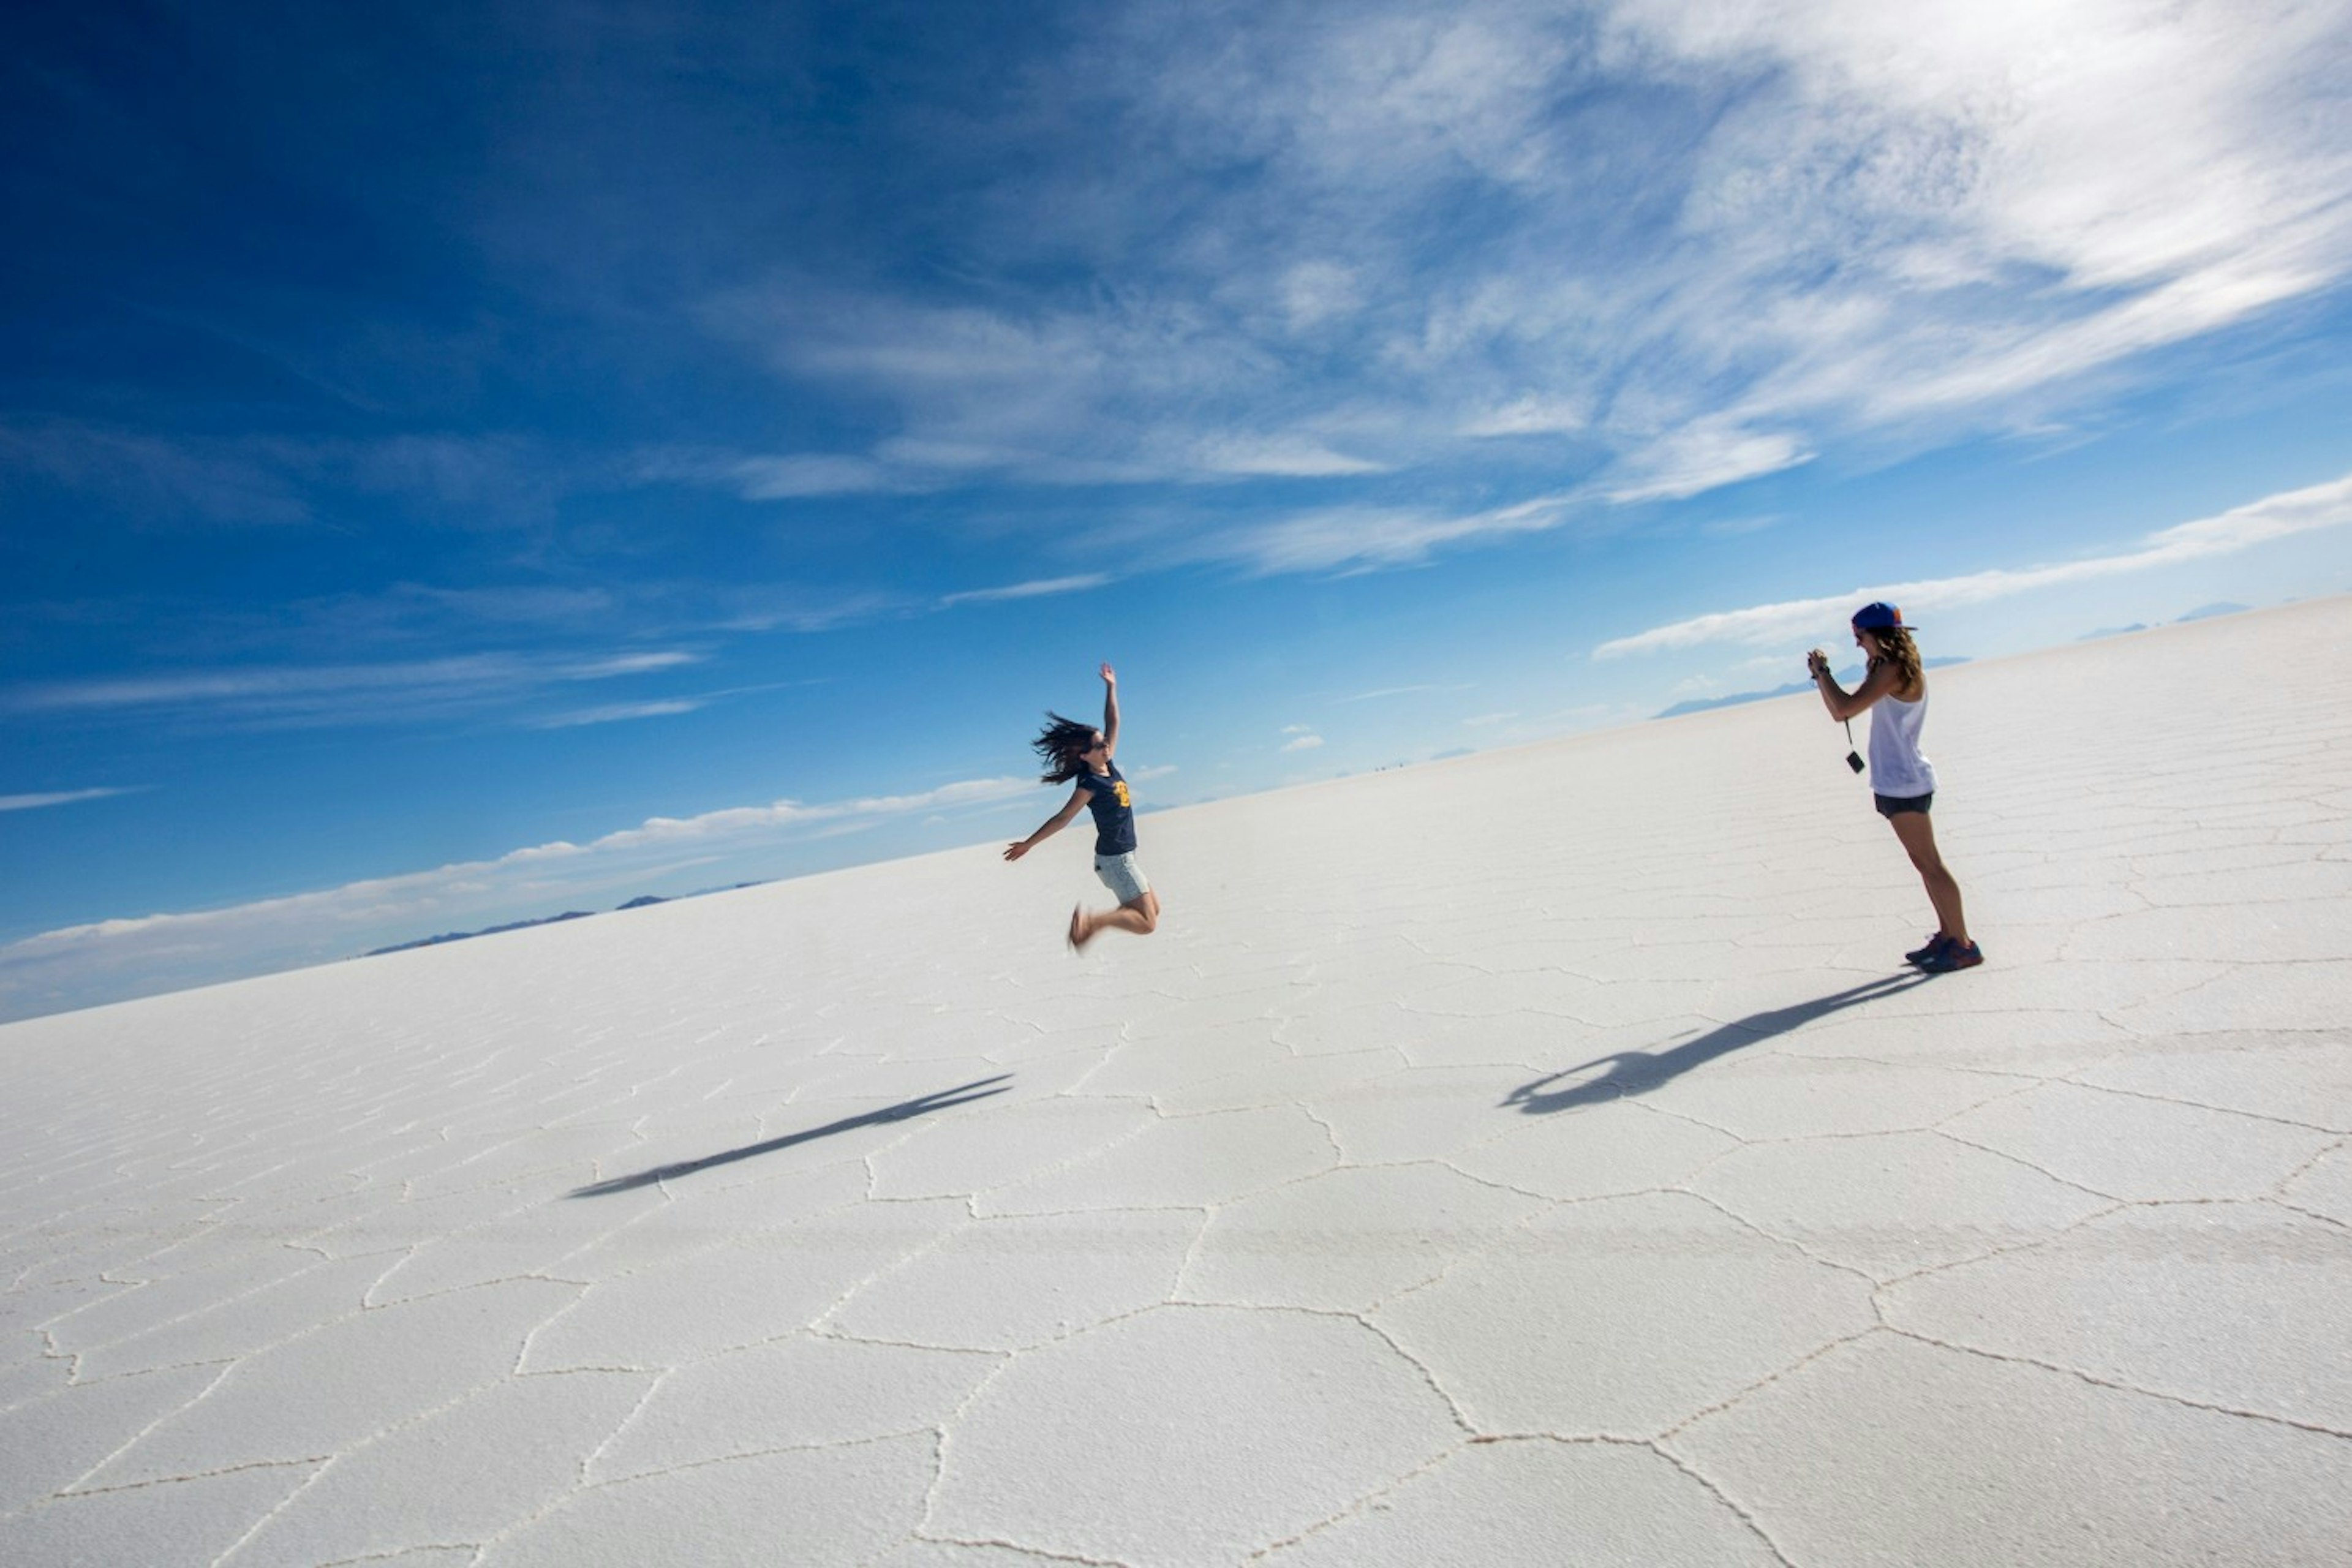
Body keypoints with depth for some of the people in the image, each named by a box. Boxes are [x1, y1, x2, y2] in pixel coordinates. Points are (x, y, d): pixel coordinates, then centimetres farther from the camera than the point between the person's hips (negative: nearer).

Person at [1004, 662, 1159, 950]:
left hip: (1125, 856, 9)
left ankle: (1090, 924, 15)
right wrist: (1028, 844, -14)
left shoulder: (1108, 766, 3)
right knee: (1147, 923, -11)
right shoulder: (1089, 785, -18)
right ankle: (1090, 921, -9)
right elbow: (1062, 819, -15)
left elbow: (1113, 723, 8)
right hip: (1114, 859, -9)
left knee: (1154, 909, 19)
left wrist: (1111, 688, 7)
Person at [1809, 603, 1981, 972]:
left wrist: (1823, 670, -12)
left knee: (1930, 865, -5)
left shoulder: (1894, 669, -15)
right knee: (1926, 865, 15)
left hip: (1904, 783, -10)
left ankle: (1964, 945, 1)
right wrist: (1821, 677, 5)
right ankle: (1947, 935, 23)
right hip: (1897, 782, 10)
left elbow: (1847, 707, -25)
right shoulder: (1887, 669, 15)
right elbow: (1841, 713, 17)